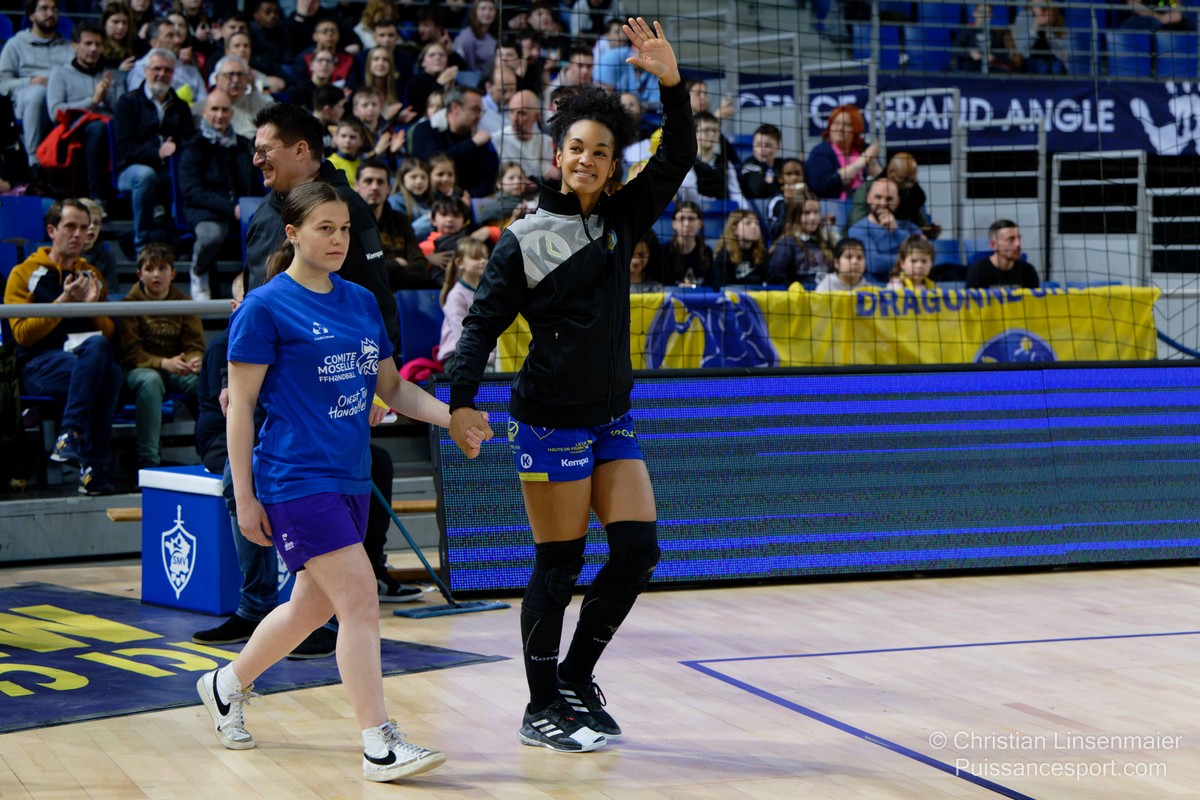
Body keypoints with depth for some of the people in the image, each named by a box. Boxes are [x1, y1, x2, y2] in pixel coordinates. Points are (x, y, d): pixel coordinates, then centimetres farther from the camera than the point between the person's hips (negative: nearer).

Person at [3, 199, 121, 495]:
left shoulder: (91, 276, 22)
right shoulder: (25, 273, 8)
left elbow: (109, 334, 17)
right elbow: (22, 334, -3)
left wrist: (92, 305, -3)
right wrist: (64, 302, -11)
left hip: (87, 358, 4)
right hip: (38, 365, -4)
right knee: (107, 373, -35)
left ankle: (70, 436, -36)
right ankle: (94, 467, -34)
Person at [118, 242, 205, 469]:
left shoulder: (184, 303, 10)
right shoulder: (131, 303, 0)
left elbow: (196, 346, 2)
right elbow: (131, 352, -9)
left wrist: (194, 361, -23)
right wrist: (163, 363, -25)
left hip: (178, 369, 3)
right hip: (140, 368, -3)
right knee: (150, 380, -38)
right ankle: (148, 460, -36)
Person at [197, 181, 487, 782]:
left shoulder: (361, 302, 12)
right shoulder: (265, 307, -7)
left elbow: (392, 387, 19)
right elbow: (240, 404, -6)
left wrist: (453, 416, 2)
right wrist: (244, 496, -9)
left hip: (349, 478, 8)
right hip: (296, 479, -8)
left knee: (314, 604, 17)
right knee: (359, 598, -15)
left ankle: (227, 685, 39)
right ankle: (379, 745, -12)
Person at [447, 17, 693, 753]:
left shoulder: (622, 220, 6)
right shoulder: (525, 240, -7)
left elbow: (677, 161, -4)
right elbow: (483, 322, -9)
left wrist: (672, 82, -18)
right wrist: (463, 398, -23)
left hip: (612, 417, 6)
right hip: (551, 420, -6)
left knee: (639, 549, 1)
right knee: (559, 564, -3)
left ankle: (576, 679, 18)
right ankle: (542, 708, 9)